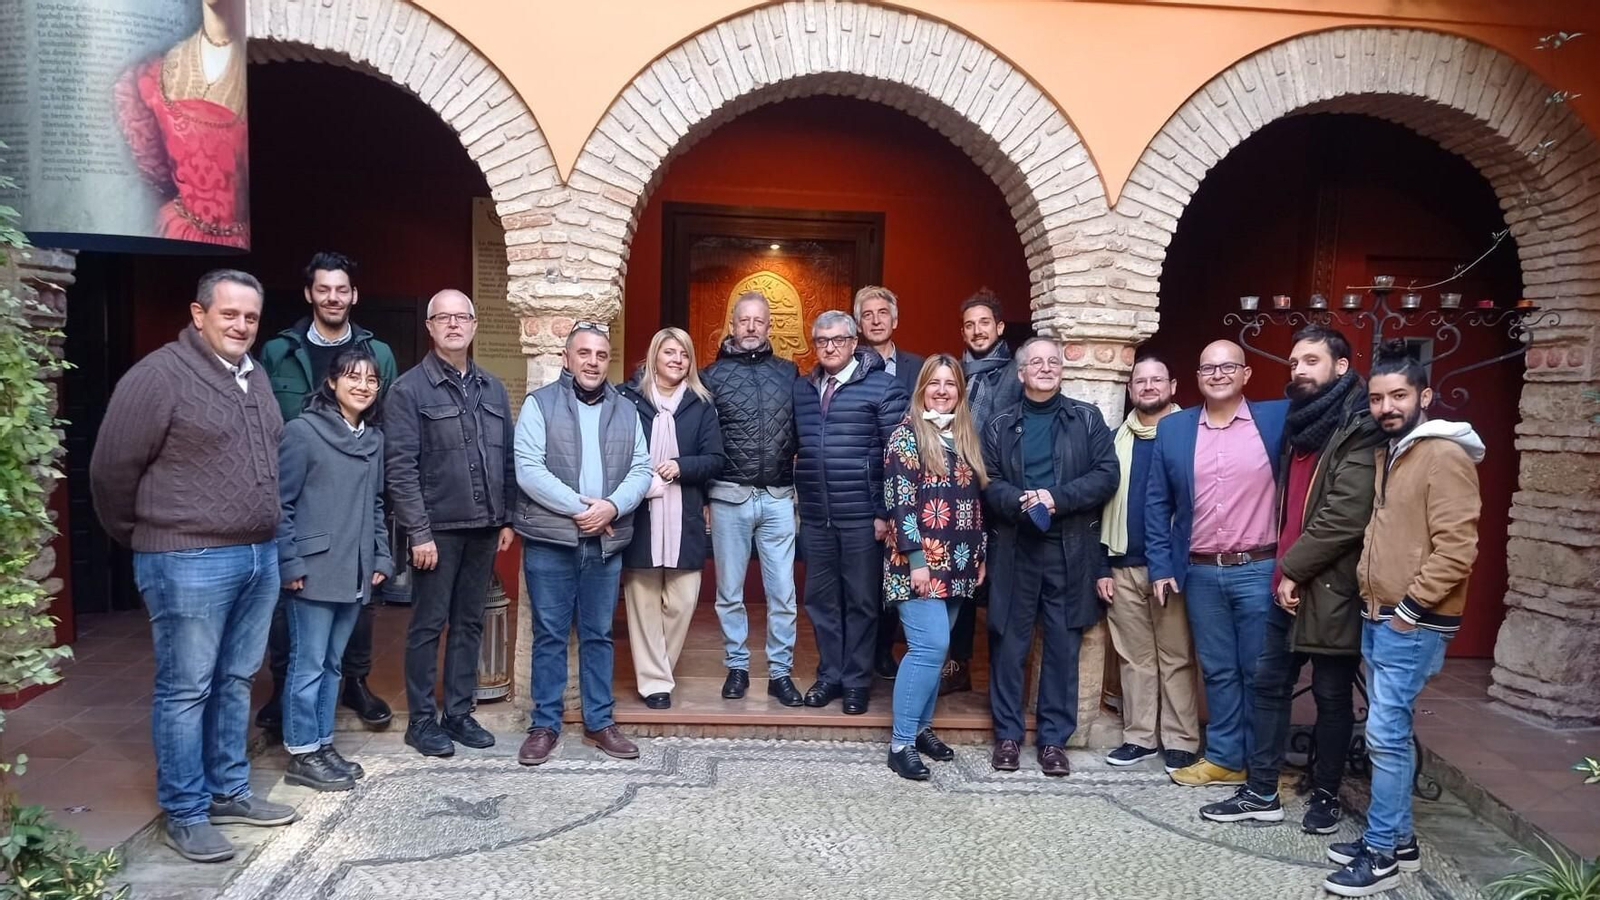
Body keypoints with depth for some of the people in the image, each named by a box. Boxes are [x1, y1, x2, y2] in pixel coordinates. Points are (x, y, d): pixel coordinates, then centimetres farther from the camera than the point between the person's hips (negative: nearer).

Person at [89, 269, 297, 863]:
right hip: (189, 561, -7)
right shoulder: (159, 376, -12)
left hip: (260, 555, 7)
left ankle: (229, 792, 29)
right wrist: (144, 537, 3)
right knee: (185, 690, 3)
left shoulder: (255, 377, 11)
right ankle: (185, 816, 15)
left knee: (236, 682, 16)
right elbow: (112, 469, -9)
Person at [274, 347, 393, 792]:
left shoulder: (374, 439, 11)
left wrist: (382, 558, 11)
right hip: (314, 571, -6)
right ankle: (302, 754, 12)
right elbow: (281, 503, -9)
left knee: (333, 664, 14)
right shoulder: (303, 431, -8)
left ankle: (322, 745, 24)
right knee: (309, 665, 1)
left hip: (355, 572, 6)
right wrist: (290, 563, -13)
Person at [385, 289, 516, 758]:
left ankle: (458, 713, 23)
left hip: (483, 527, 5)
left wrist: (507, 518, 9)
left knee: (470, 623, 12)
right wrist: (419, 532, -15)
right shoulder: (409, 389, -6)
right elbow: (400, 468, -11)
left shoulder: (492, 388, 11)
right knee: (428, 626, 4)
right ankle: (422, 719, 16)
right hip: (437, 528, -5)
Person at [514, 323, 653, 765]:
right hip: (549, 540, -3)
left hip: (606, 543, 3)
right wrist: (579, 507, -16)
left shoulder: (626, 411, 10)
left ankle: (599, 723, 21)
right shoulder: (539, 404, -2)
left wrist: (612, 507, -14)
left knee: (598, 635, 11)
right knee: (549, 635, 5)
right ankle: (545, 725, 16)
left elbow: (641, 470, 3)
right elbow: (528, 470, -11)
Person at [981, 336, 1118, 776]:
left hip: (1069, 549, 0)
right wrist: (1020, 502, -18)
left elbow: (1106, 475, -2)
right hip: (1014, 547, 1)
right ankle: (1007, 734, 18)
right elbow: (987, 482, 2)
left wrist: (1057, 498, -15)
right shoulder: (1001, 425, 10)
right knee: (1009, 644, 5)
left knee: (1063, 645, 5)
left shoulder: (1087, 419, 7)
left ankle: (1054, 739, 16)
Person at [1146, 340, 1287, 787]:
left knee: (1260, 672, 8)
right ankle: (1224, 757, 25)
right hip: (1201, 573, 2)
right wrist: (1160, 565, 3)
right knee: (1218, 671, 13)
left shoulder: (1278, 418, -1)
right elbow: (1157, 503, 7)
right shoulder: (1173, 429, 5)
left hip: (1261, 570, -2)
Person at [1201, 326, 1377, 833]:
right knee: (1269, 683, 10)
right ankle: (1262, 794, 19)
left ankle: (1326, 796, 22)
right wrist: (1285, 568, 9)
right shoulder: (1301, 423, 14)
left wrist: (1295, 569, -14)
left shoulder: (1359, 429, -12)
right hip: (1289, 583, 8)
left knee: (1331, 694, 7)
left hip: (1331, 587, -8)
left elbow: (1345, 516, -20)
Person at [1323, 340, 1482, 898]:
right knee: (1389, 733, 14)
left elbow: (1456, 547, -21)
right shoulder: (1386, 453, 13)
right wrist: (1375, 601, 14)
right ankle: (1398, 840, 25)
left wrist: (1410, 609, -16)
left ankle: (1382, 854, 6)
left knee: (1385, 735, -5)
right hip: (1377, 617, 9)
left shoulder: (1443, 455, -14)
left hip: (1412, 624, -9)